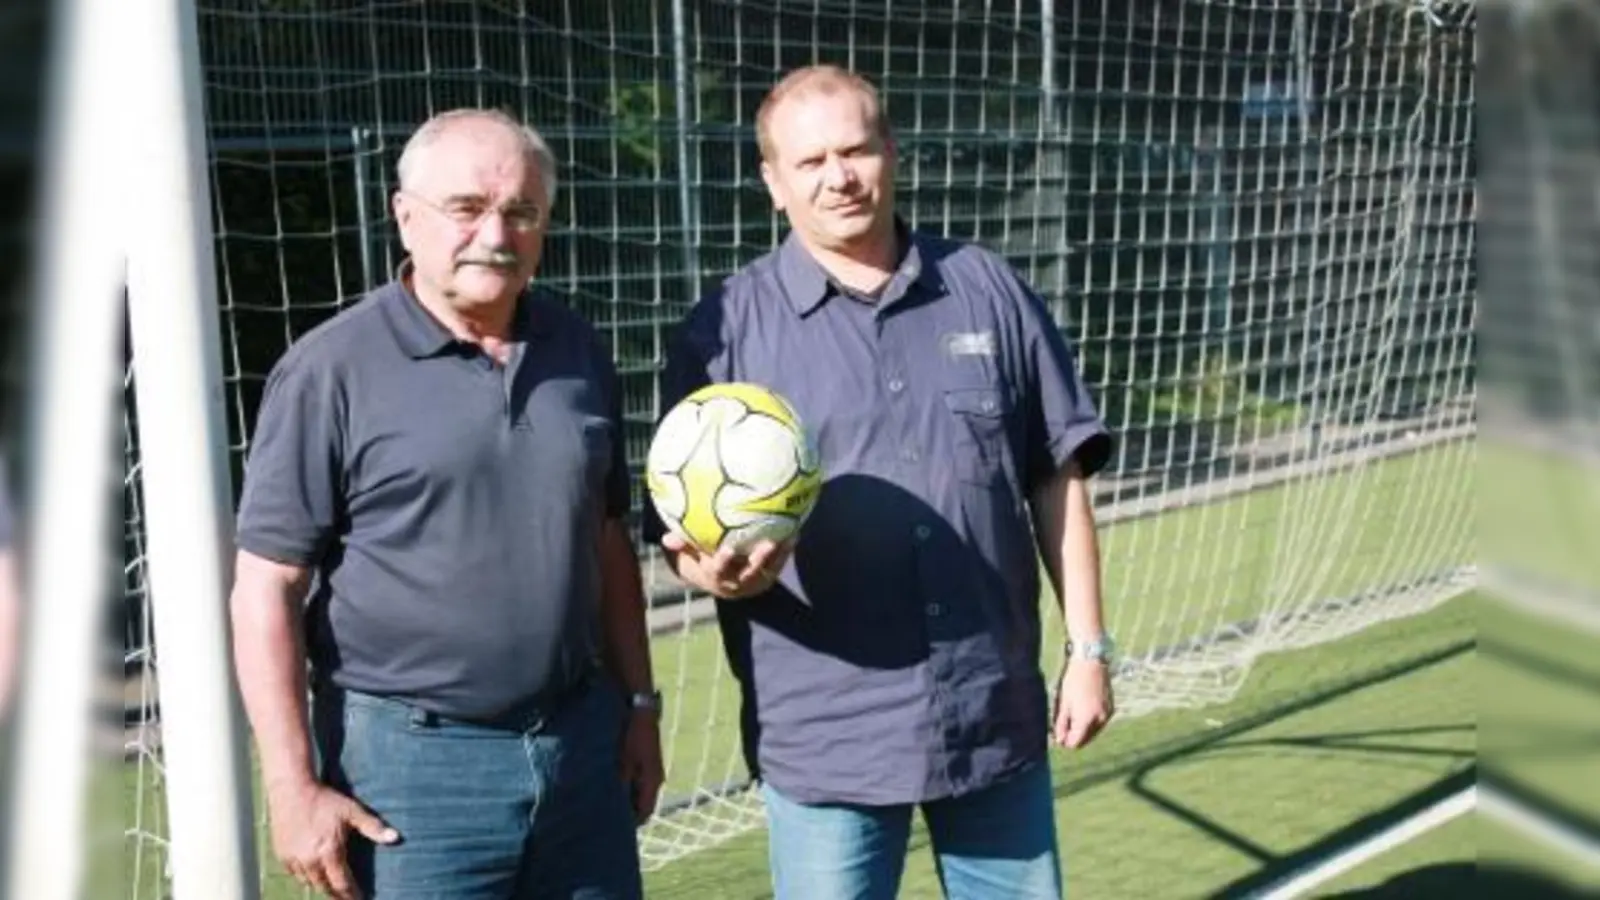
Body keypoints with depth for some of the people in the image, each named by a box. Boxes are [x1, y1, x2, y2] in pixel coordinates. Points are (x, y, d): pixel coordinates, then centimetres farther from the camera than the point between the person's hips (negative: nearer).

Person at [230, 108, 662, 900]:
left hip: (581, 740, 5)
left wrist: (638, 703, 12)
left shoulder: (577, 353, 7)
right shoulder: (332, 369, -9)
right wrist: (294, 785, -12)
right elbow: (266, 587, -9)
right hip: (410, 754, -5)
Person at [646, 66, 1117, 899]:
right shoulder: (725, 328, -3)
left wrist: (1088, 647, 4)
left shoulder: (990, 292, 4)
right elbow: (684, 534, -2)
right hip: (825, 738, -2)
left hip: (999, 717, 3)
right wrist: (715, 570, -26)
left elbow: (1057, 480, 7)